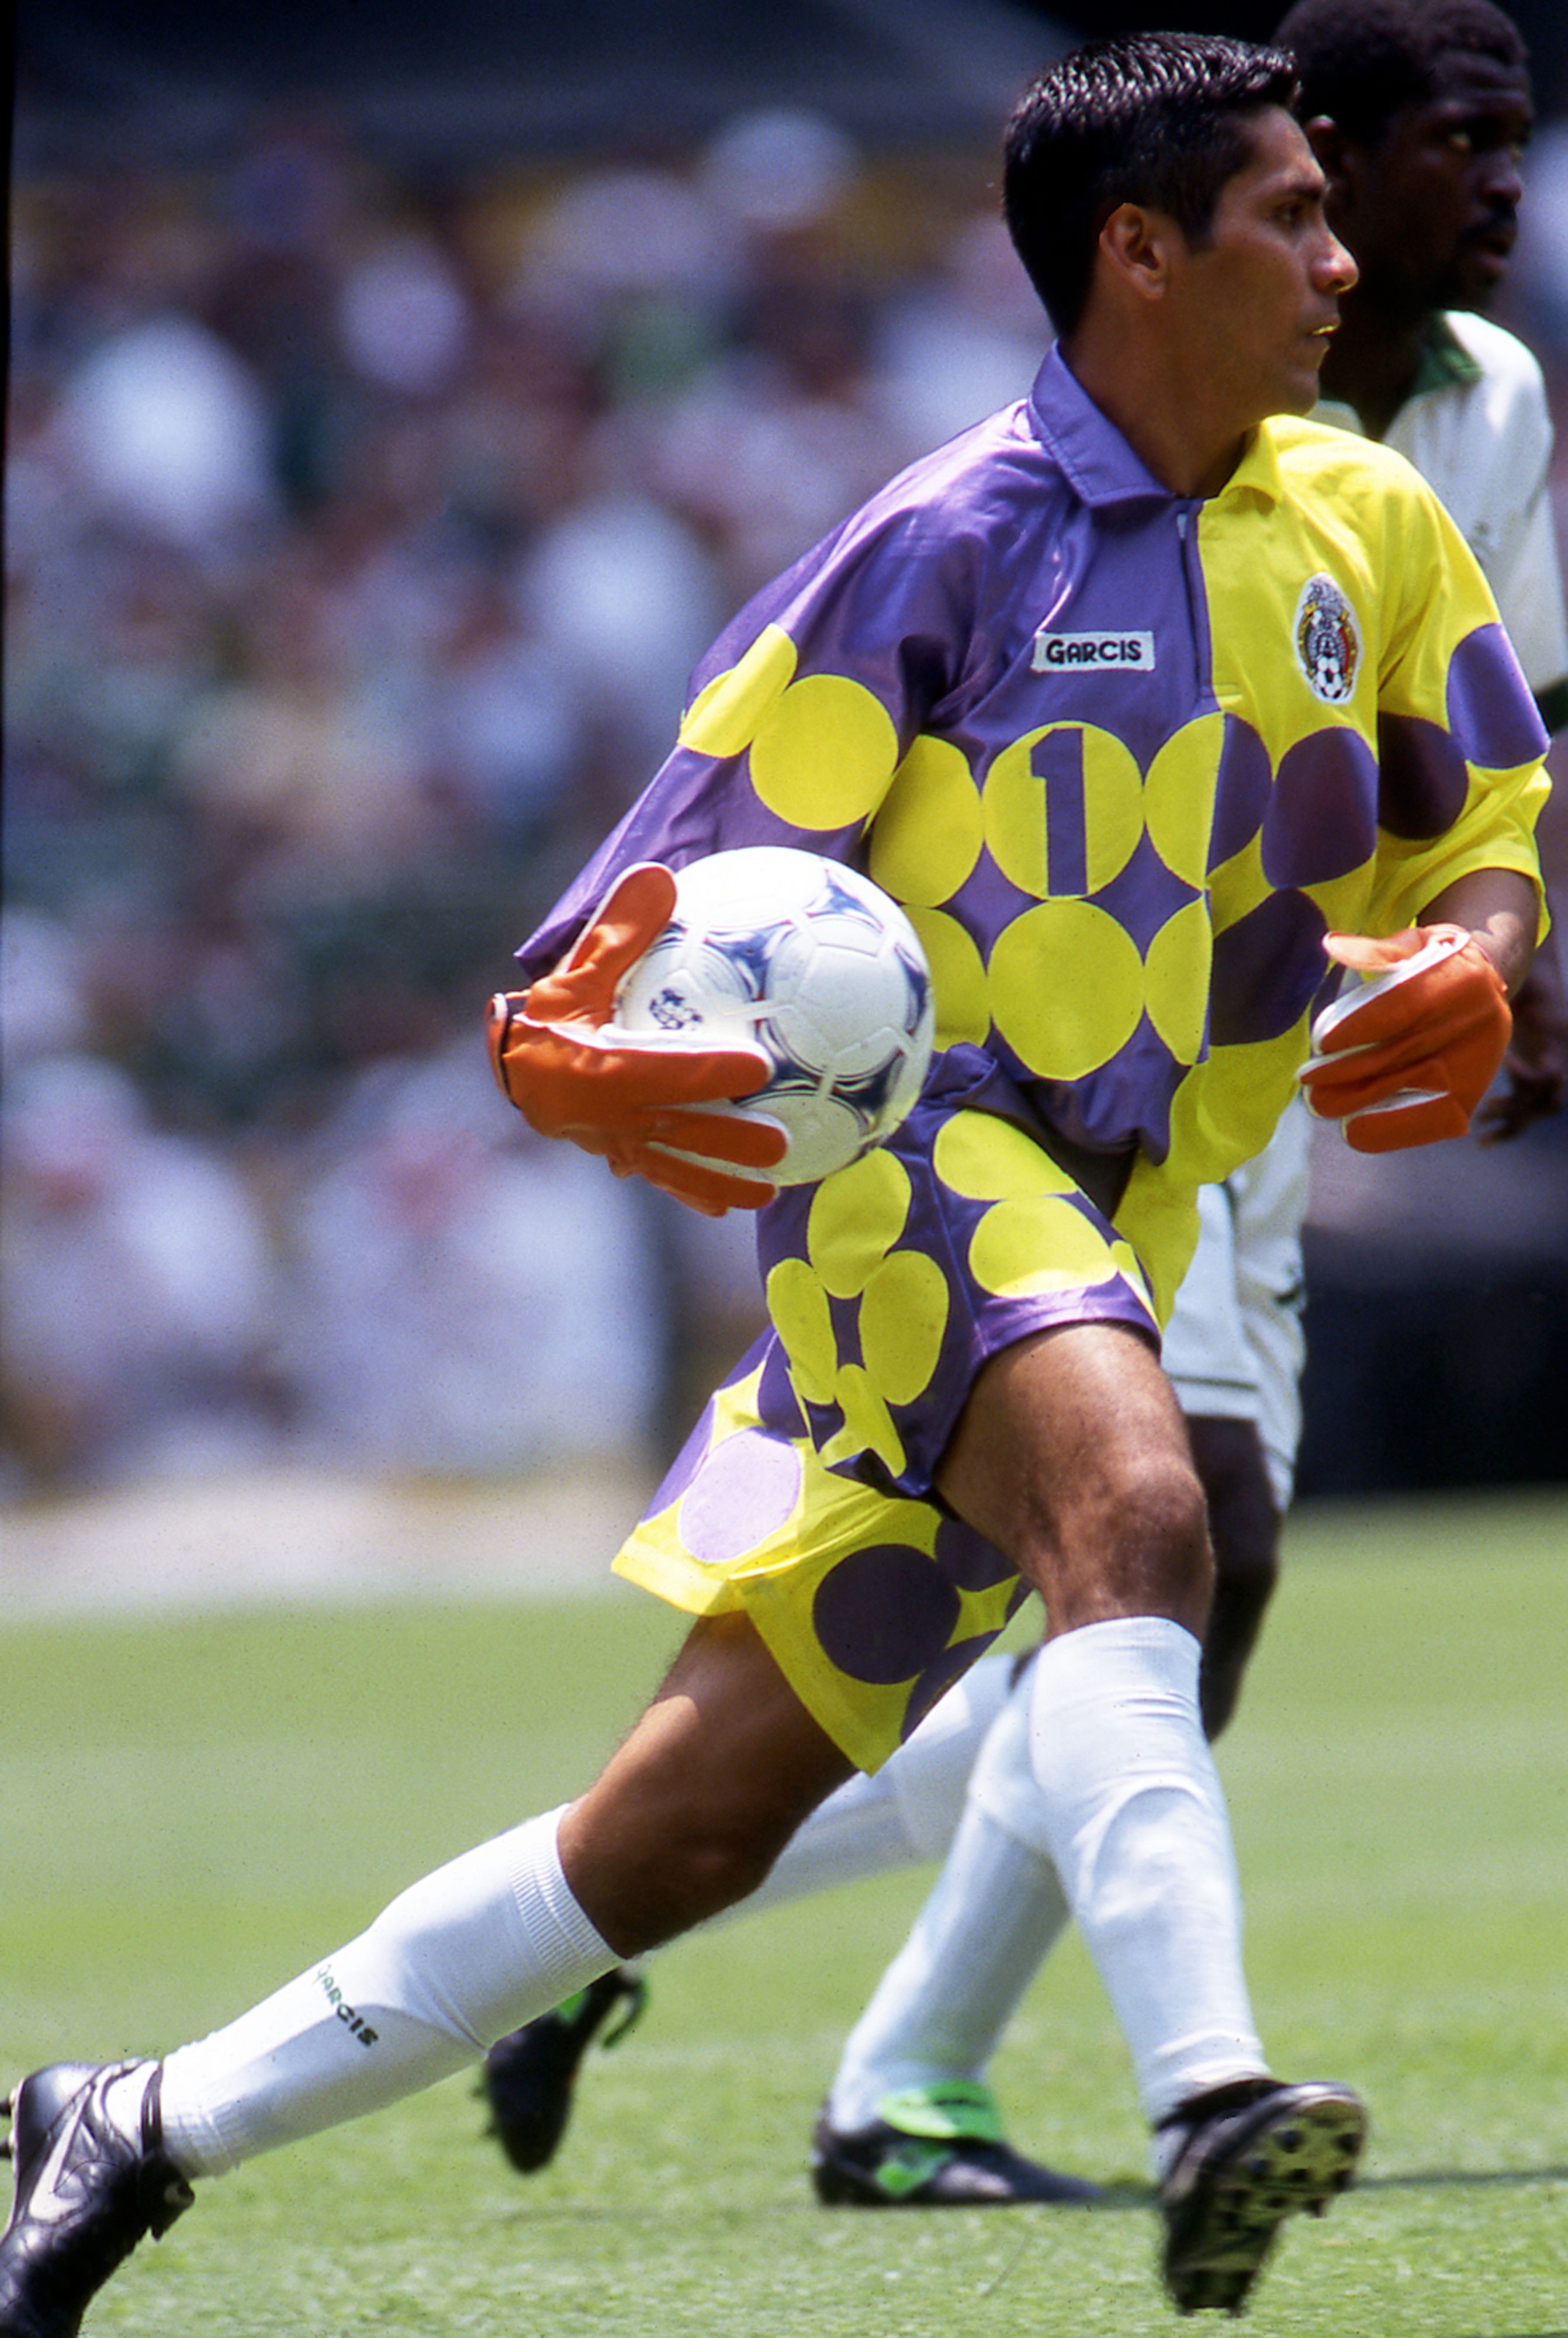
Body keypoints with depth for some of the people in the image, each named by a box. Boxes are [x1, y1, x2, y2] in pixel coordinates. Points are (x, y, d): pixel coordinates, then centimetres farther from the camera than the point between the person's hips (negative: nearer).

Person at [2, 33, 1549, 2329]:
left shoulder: (1367, 527, 10)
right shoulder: (952, 545, -7)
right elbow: (698, 870, -6)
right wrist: (569, 1045, -27)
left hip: (1106, 1238, 6)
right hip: (908, 1137, -6)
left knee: (697, 1825, 2)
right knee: (1135, 1514, -37)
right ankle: (1208, 2099, -54)